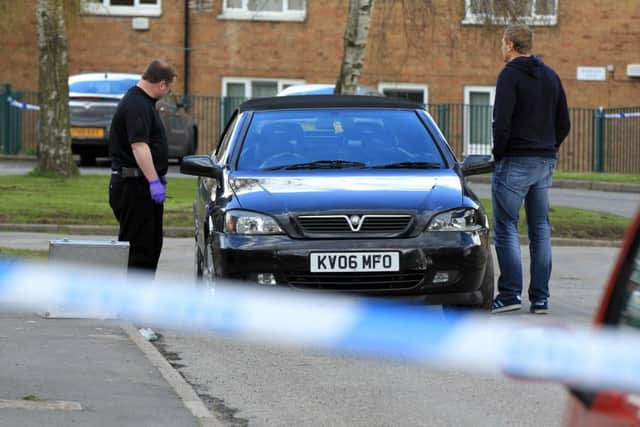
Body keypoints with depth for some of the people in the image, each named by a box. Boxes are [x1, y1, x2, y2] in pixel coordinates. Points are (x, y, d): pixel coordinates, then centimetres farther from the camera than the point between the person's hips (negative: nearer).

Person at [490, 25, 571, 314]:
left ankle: (510, 293, -8)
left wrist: (498, 153, -6)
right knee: (540, 230, 8)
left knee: (505, 228, -2)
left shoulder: (510, 76, -11)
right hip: (545, 162, 7)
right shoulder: (550, 76, 12)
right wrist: (548, 150, 16)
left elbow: (502, 123, -19)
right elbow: (564, 124, 12)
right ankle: (540, 298, 8)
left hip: (515, 163, -7)